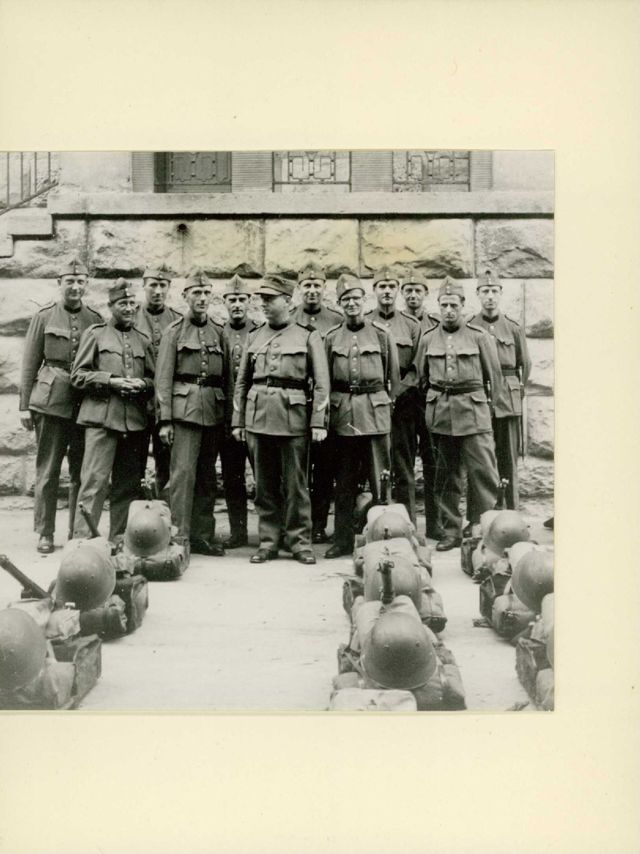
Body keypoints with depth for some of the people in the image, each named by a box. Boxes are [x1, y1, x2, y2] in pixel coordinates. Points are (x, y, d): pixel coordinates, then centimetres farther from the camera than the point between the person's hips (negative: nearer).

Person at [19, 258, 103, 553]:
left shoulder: (96, 320, 9)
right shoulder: (44, 316, 4)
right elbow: (29, 364, 4)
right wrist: (25, 405, -1)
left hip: (86, 404, 2)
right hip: (51, 402, -2)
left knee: (82, 472, 6)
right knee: (47, 471, 1)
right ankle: (45, 534, 10)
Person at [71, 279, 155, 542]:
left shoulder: (144, 341, 17)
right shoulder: (95, 334, 7)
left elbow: (153, 380, 20)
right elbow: (78, 376, 2)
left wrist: (142, 384, -3)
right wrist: (111, 381, -11)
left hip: (135, 420, 4)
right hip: (101, 417, -4)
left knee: (128, 484, 6)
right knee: (94, 481, -10)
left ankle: (120, 540, 15)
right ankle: (82, 538, -6)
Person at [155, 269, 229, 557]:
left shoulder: (219, 332, 14)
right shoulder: (175, 330, 3)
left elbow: (226, 376, 14)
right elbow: (163, 378, -2)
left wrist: (229, 415, 8)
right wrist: (165, 420, -9)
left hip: (214, 411, 4)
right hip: (185, 409, -4)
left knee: (207, 476, 8)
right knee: (183, 473, -9)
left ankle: (203, 536, 16)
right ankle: (180, 537, -4)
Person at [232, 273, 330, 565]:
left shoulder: (308, 336, 4)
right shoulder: (255, 337, 13)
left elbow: (321, 383, -1)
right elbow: (242, 382, 15)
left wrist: (319, 422, -8)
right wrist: (237, 420, 9)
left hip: (293, 417, -3)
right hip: (258, 417, 3)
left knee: (295, 484, 1)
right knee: (264, 484, 7)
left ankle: (300, 543, 11)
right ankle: (268, 542, 16)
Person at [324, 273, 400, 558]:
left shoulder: (381, 333, 3)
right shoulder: (332, 337, 8)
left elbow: (393, 375, 7)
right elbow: (325, 380, 12)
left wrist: (389, 403, 5)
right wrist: (326, 411, 7)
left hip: (375, 410, -2)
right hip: (342, 412, 2)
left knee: (380, 478, 0)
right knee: (344, 481, 8)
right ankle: (343, 539, 16)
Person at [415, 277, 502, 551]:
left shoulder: (479, 336, 1)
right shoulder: (428, 339, 8)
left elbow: (494, 375, 8)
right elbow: (421, 378, 17)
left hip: (474, 412, -2)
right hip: (439, 413, 2)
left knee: (483, 471, -7)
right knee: (446, 476, 7)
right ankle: (451, 532, 15)